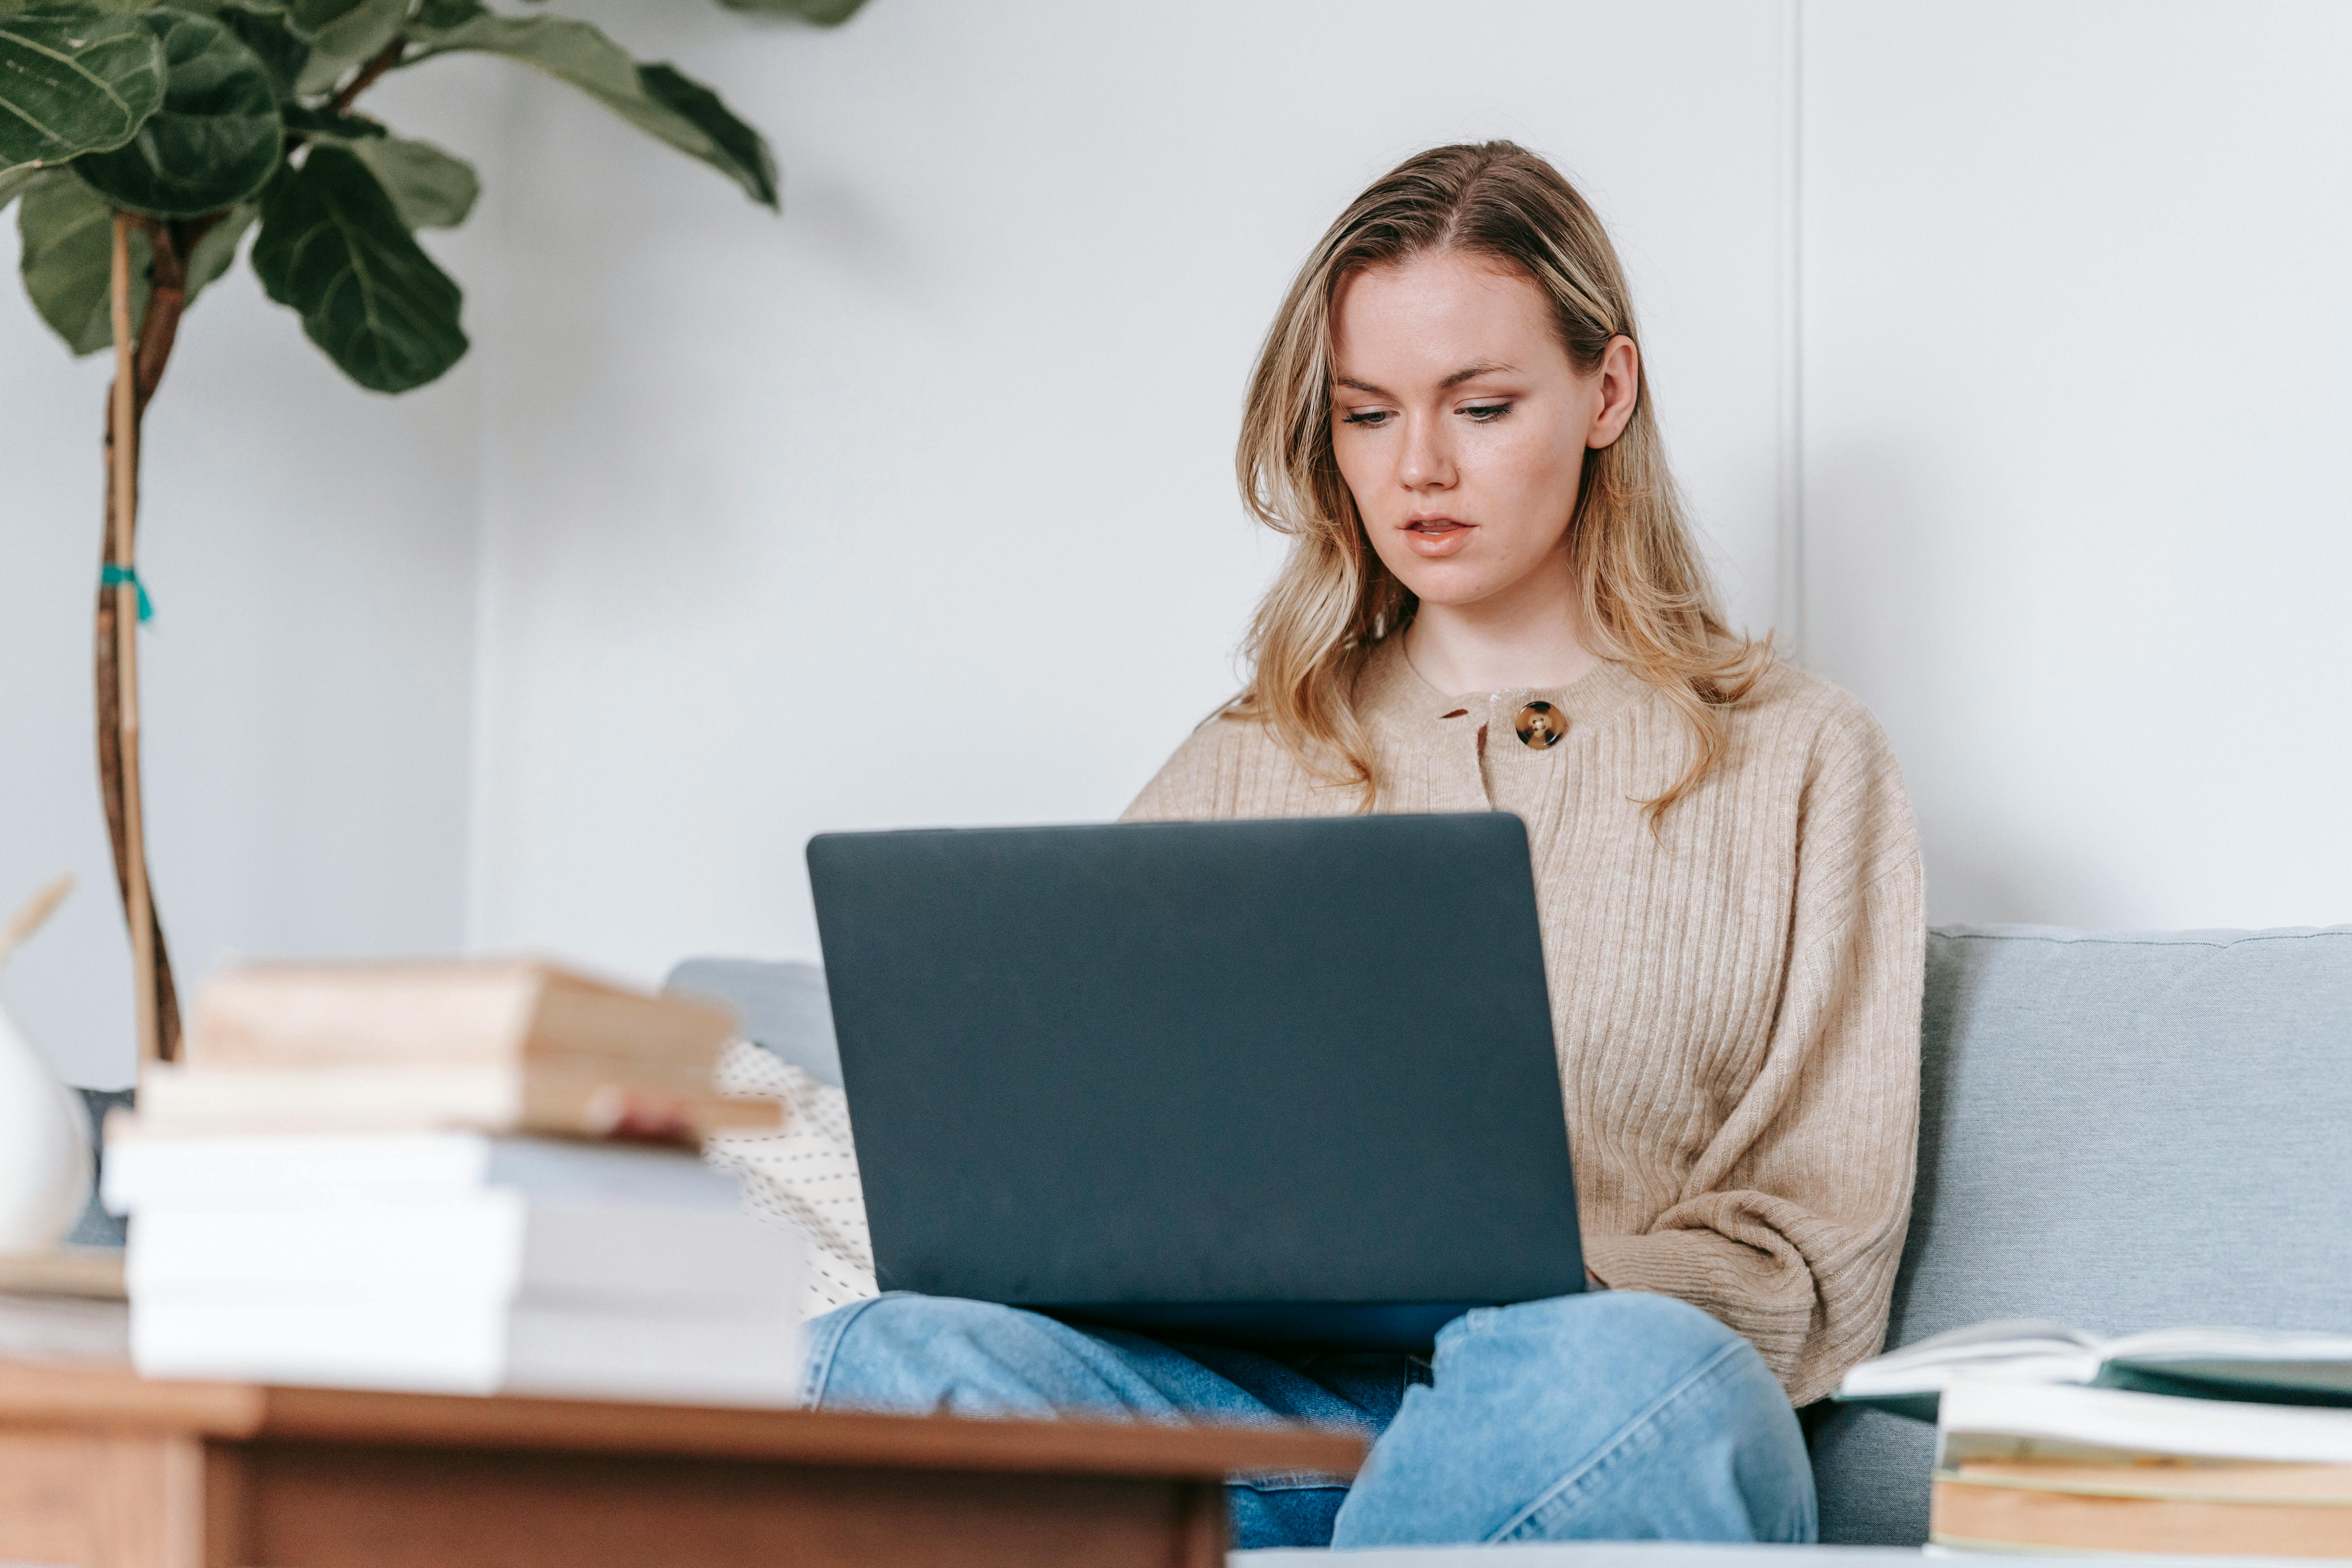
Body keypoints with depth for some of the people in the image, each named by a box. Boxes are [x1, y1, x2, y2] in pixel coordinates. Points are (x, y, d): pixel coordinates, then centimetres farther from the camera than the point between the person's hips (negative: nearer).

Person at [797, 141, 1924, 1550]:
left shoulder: (1792, 759, 15)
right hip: (1259, 1403, 2)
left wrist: (1528, 1304, -13)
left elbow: (1816, 1264, 7)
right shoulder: (1247, 770, 24)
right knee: (891, 1355, -32)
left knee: (1621, 1375, -41)